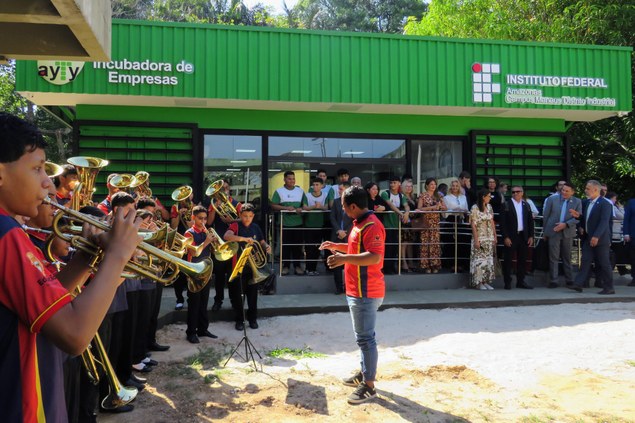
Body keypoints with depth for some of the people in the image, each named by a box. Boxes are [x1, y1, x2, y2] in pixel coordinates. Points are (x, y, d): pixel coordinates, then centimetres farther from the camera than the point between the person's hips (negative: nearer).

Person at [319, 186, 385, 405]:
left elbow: (375, 257, -31)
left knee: (365, 337, -4)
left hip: (366, 292, -11)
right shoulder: (360, 223, 13)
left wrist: (344, 259, -36)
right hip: (358, 290, 11)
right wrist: (336, 246, 19)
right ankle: (365, 372, 34)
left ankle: (369, 386, 6)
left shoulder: (371, 226, -20)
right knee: (364, 336, 20)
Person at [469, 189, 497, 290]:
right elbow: (473, 225, -11)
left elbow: (492, 222, 13)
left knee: (489, 260, 7)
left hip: (489, 238, 6)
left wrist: (495, 236, 9)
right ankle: (479, 282, 5)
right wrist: (476, 240, -15)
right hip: (480, 238, -6)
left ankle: (486, 282, 13)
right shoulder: (475, 208, -9)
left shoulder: (489, 207, 9)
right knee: (479, 260, -3)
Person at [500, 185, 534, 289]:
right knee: (508, 260, 1)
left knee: (522, 259, 9)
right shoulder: (506, 205, -4)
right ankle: (507, 282, 8)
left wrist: (531, 236, 6)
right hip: (511, 237, -4)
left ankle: (520, 281, 18)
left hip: (523, 236, 4)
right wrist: (505, 237, -13)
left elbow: (530, 221, 13)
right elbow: (502, 222, -8)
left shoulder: (526, 205, 10)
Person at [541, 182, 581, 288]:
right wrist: (545, 231, 4)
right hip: (553, 232, -1)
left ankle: (569, 280, 20)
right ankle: (553, 281, 4)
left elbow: (578, 218, -4)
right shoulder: (552, 199, -1)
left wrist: (565, 224, -18)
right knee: (554, 258, 0)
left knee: (567, 257, 11)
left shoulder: (577, 202, 2)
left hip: (568, 232, 1)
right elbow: (545, 216, 3)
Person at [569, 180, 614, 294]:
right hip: (588, 238, 7)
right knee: (585, 261, 4)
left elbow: (604, 221, -21)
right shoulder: (587, 203, 13)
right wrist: (578, 216, 1)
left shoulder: (604, 204, -12)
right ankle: (578, 284, 3)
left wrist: (596, 236, -29)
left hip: (600, 239, -7)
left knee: (604, 264, 1)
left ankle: (609, 288, 10)